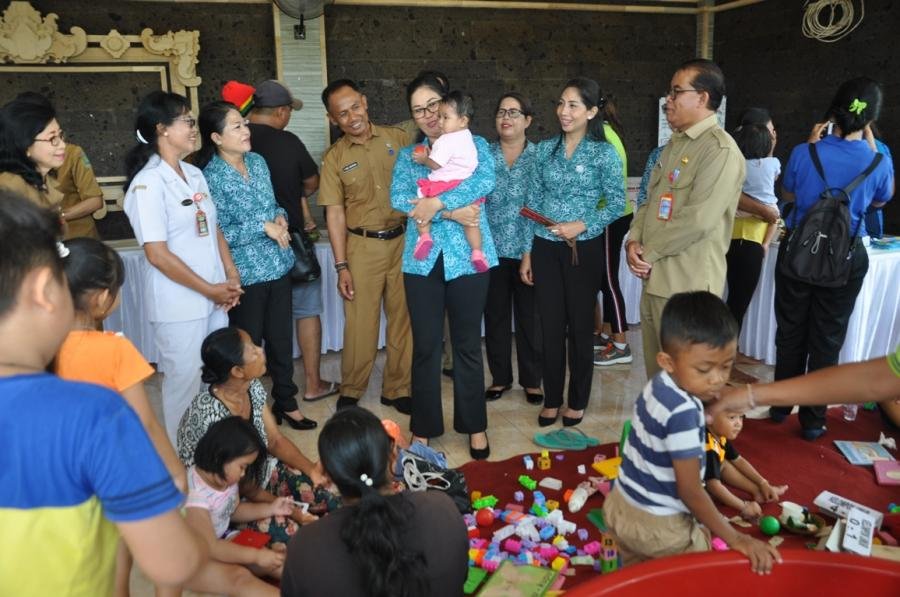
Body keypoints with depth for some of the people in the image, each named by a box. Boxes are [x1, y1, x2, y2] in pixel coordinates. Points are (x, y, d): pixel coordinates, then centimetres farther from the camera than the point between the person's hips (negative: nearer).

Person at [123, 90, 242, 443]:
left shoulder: (194, 174, 9)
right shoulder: (148, 183, -14)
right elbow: (157, 254, -18)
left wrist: (231, 277, 3)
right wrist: (209, 289, -14)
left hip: (214, 297, 7)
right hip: (179, 302, -7)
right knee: (185, 381, 5)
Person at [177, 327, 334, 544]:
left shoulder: (253, 387, -11)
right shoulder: (210, 414, -32)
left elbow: (276, 440, -2)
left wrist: (312, 469, -17)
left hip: (257, 471, 7)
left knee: (325, 494, -6)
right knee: (288, 530, -22)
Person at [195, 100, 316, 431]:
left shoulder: (258, 161, 5)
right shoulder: (212, 177, -14)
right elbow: (217, 235, -16)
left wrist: (280, 217, -4)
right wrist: (263, 227, -19)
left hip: (278, 265, 6)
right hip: (245, 274, -6)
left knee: (281, 337, 15)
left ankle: (286, 401, 31)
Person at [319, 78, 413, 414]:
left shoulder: (397, 138, 3)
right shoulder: (334, 158, 1)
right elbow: (335, 214, 0)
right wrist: (341, 266, -5)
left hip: (403, 240, 2)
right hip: (362, 246, -1)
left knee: (404, 320, 7)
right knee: (360, 324, 2)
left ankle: (397, 389, 23)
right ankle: (351, 392, 20)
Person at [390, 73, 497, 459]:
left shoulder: (474, 145, 7)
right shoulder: (407, 156, 13)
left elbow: (486, 181, -14)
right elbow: (398, 199, -5)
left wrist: (436, 202, -20)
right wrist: (451, 212, -16)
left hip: (468, 257, -2)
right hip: (422, 259, 2)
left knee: (467, 344, 7)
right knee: (425, 346, 6)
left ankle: (475, 426, 21)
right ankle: (424, 427, 20)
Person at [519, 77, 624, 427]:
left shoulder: (604, 153, -4)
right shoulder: (545, 150, 6)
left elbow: (617, 203, -5)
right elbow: (533, 203, 7)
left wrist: (582, 225, -19)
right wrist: (527, 252, 4)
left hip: (584, 249, -3)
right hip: (545, 248, 3)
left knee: (580, 326, 8)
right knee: (551, 326, 8)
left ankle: (577, 402, 22)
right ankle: (551, 400, 22)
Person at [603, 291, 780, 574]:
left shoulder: (658, 386, -5)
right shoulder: (683, 413, -30)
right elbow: (691, 492, -24)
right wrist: (736, 539, -18)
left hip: (623, 505, 9)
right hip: (656, 524, -8)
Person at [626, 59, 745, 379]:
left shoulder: (720, 149, -14)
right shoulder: (674, 144, 16)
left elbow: (699, 220, -22)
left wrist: (648, 251, -12)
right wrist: (633, 241, -2)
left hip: (687, 284, -8)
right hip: (653, 277, 9)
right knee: (656, 371, 18)